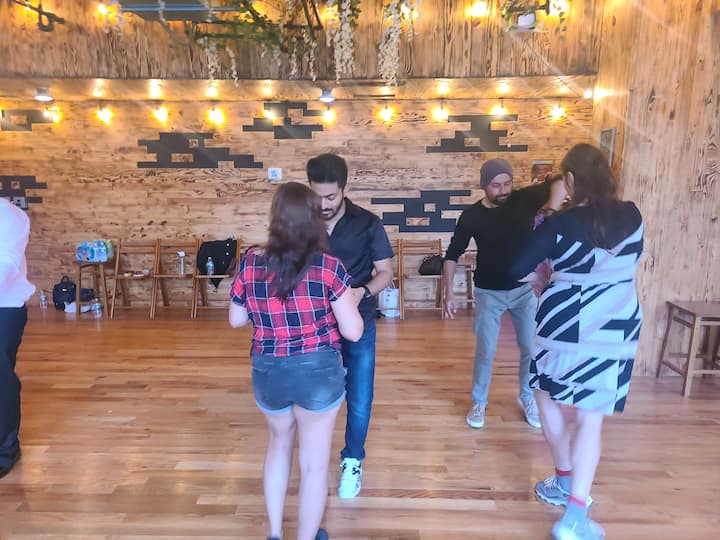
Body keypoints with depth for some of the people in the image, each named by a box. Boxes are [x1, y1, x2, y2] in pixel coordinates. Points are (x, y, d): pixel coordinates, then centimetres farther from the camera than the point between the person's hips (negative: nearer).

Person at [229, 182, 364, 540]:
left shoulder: (250, 263, -6)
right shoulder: (327, 267, -15)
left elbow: (236, 320, 6)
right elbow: (353, 332, -12)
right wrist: (351, 299, 6)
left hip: (268, 373, 4)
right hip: (318, 372, -3)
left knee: (279, 443, 30)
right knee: (314, 464, 16)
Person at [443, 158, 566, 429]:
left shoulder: (525, 199, -10)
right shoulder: (472, 216, -11)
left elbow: (559, 183, -23)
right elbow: (452, 255, -5)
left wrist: (552, 210, -42)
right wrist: (449, 292, -12)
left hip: (525, 289, 2)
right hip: (489, 293, -1)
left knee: (531, 349, 10)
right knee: (485, 352, 4)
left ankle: (528, 398, 35)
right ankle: (478, 402, 26)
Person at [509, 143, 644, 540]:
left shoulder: (560, 224, -12)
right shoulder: (632, 216, 1)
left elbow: (517, 270, -7)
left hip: (566, 325, -3)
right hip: (617, 329, 3)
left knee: (549, 397, 20)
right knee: (590, 418, 5)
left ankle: (564, 483, 32)